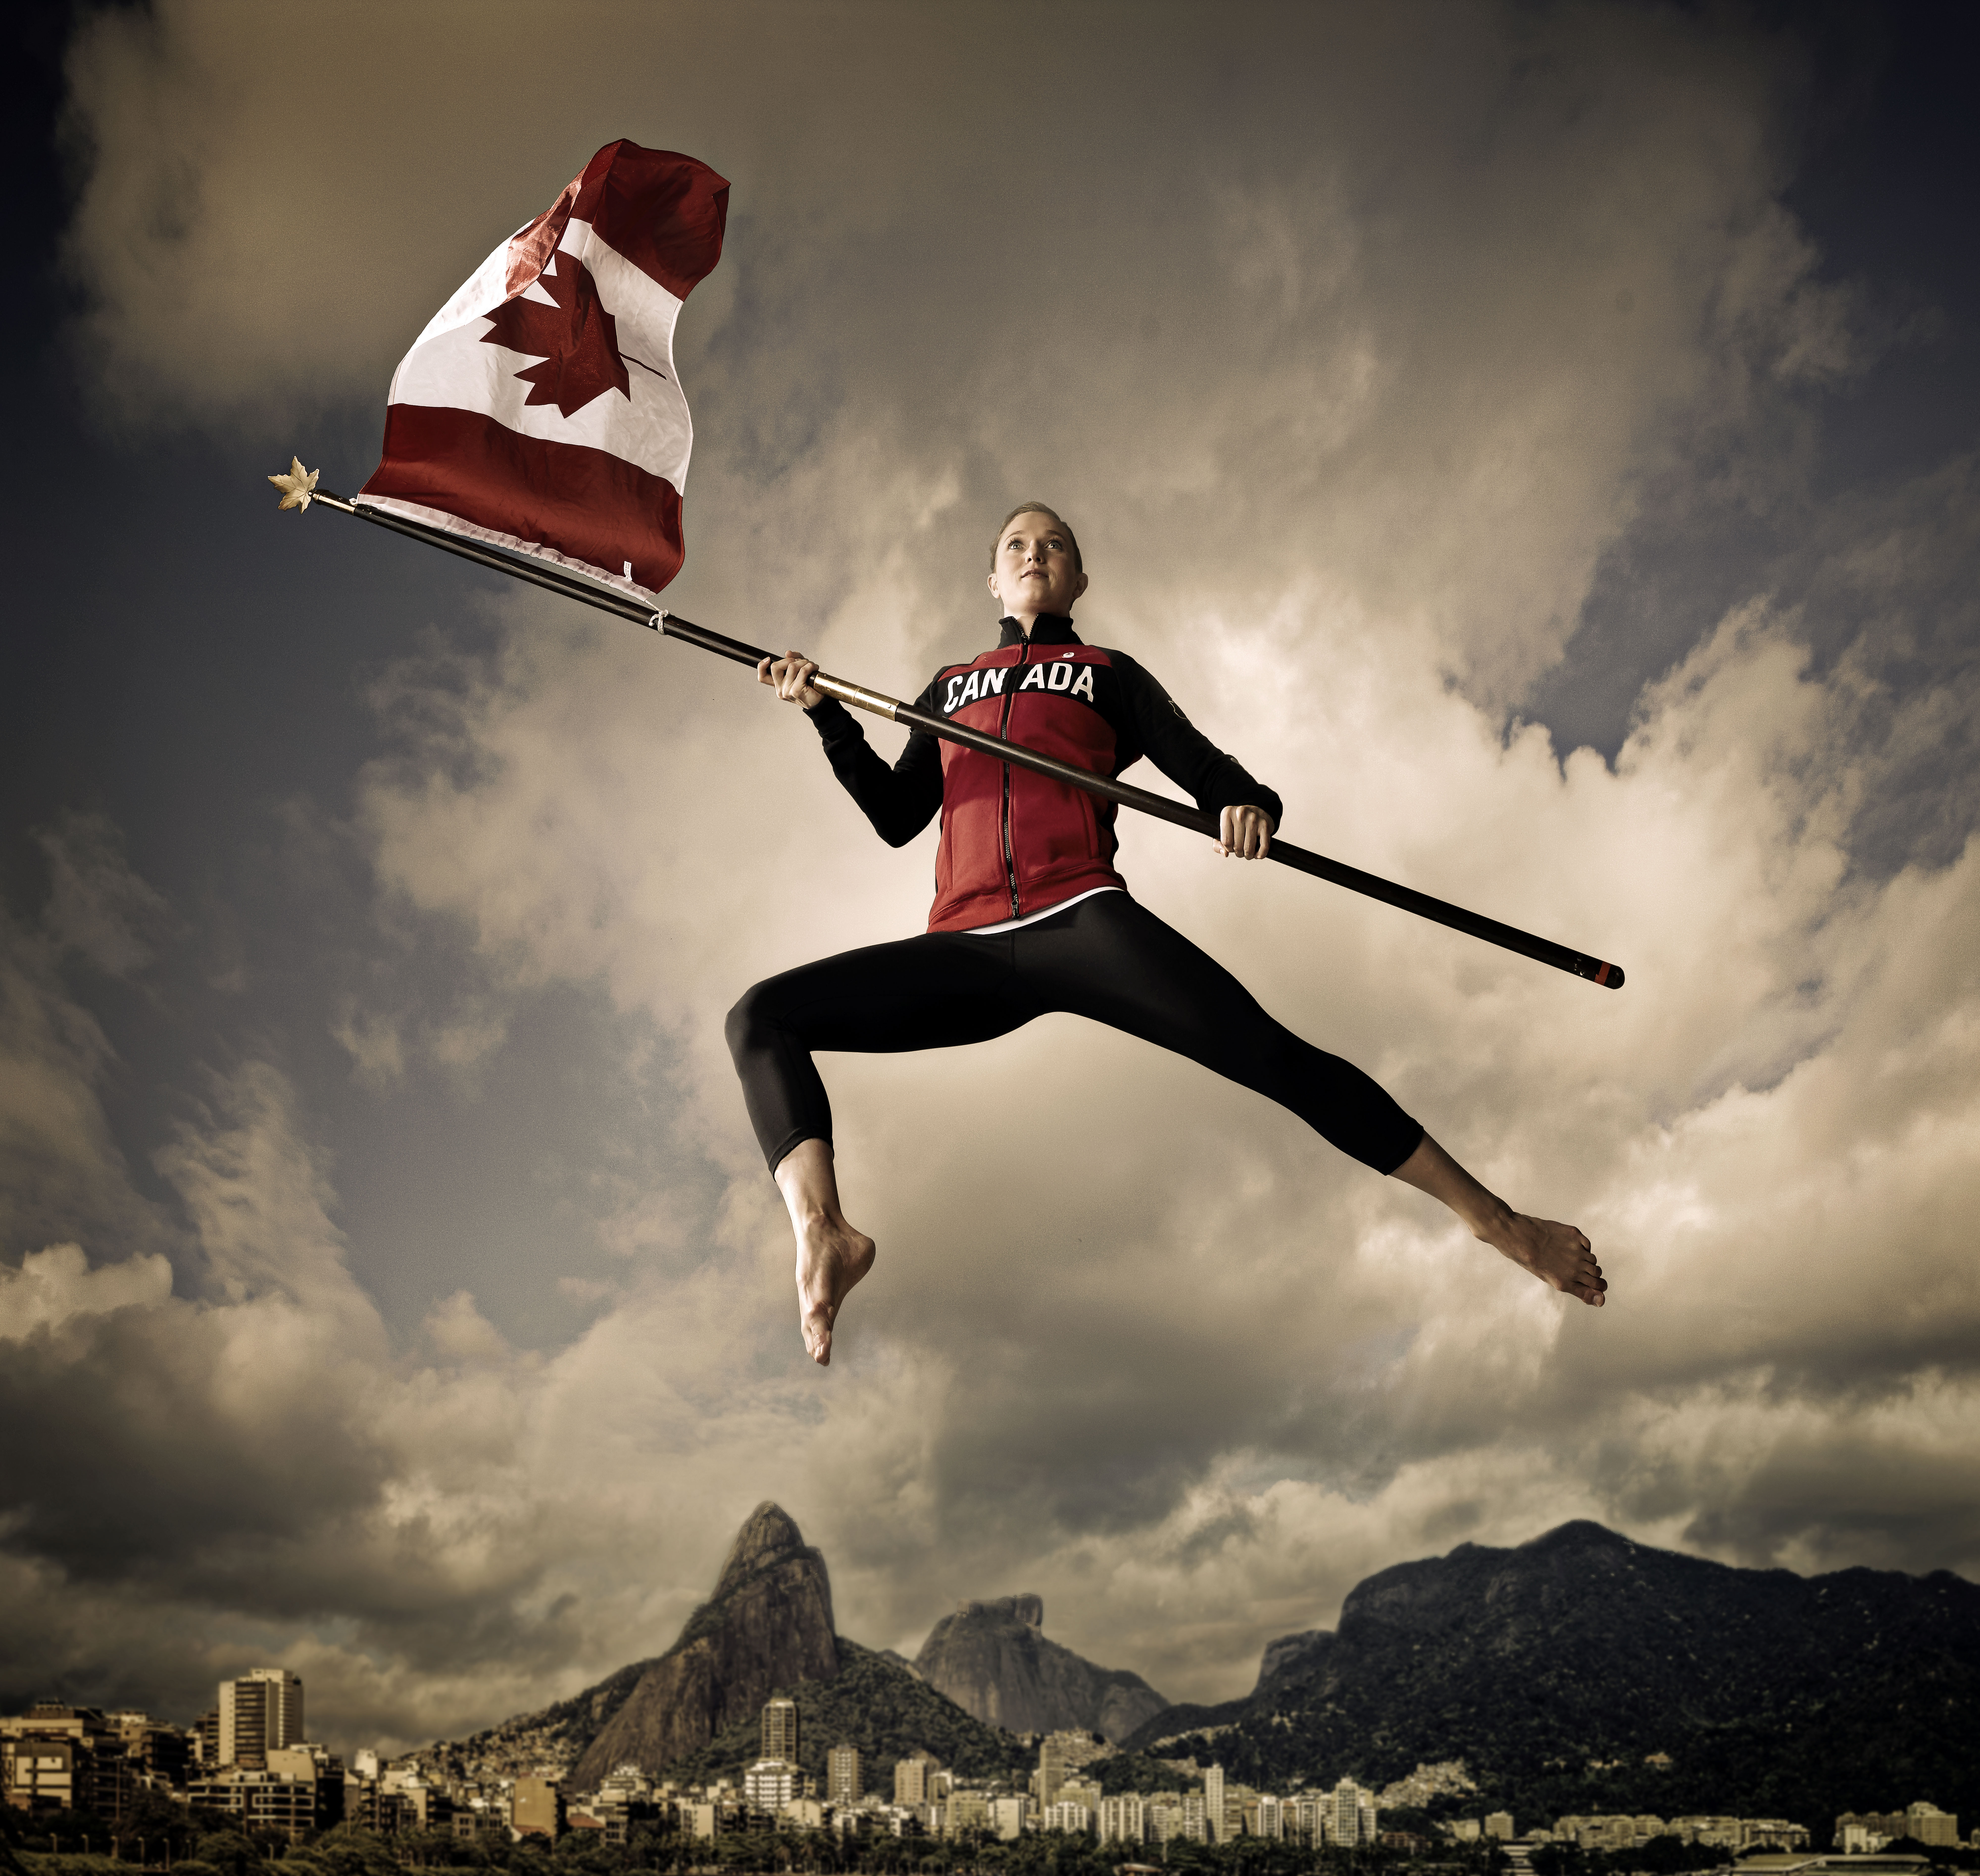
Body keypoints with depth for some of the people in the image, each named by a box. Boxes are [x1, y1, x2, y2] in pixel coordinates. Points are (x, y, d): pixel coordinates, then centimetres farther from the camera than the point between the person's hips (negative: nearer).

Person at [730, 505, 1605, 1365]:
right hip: (965, 952, 3)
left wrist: (1248, 807, -12)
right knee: (760, 1016, -17)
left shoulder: (1111, 675, 23)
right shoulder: (949, 688, 30)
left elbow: (1208, 771, 12)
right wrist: (828, 715, 8)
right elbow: (896, 818, 20)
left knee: (1266, 1049, -22)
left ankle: (1496, 1219, -16)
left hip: (1082, 922, -2)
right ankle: (824, 1233, -38)